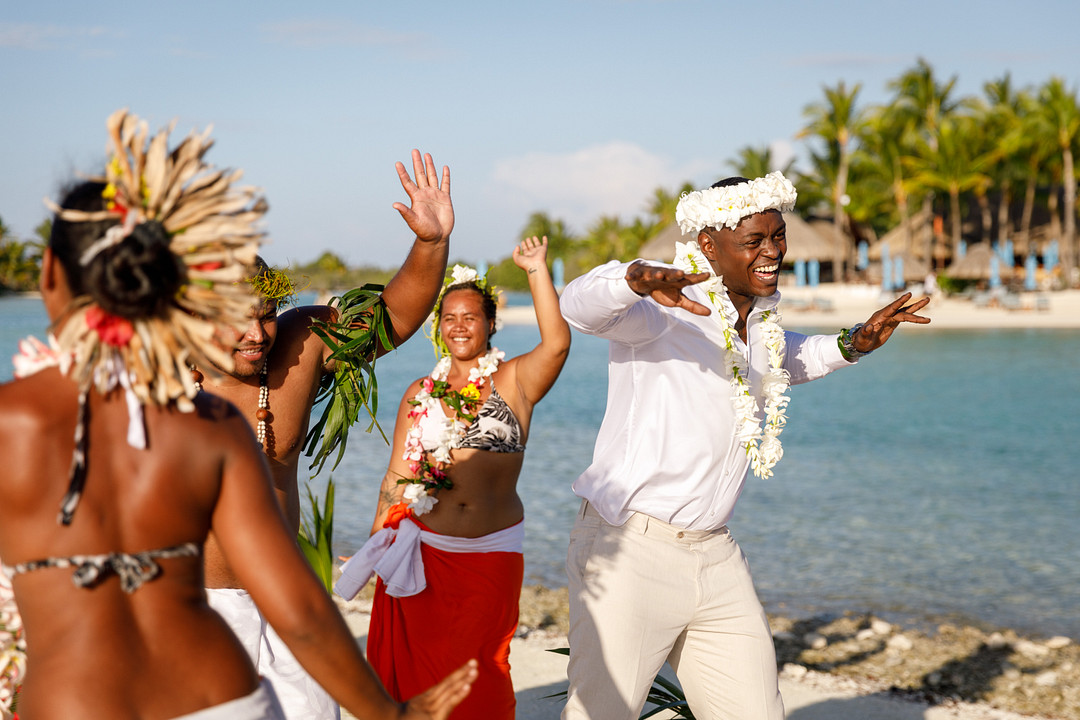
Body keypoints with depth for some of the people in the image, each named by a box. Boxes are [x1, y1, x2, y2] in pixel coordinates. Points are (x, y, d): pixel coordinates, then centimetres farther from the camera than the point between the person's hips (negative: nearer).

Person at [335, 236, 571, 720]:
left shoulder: (514, 382, 3)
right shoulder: (420, 394, 10)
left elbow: (557, 342, -17)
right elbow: (397, 478, 13)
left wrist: (537, 269, -17)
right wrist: (377, 544, 10)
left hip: (493, 554, -2)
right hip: (424, 551, 2)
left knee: (479, 670, 4)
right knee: (414, 666, 2)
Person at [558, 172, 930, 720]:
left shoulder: (760, 319, 12)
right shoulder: (665, 309, -13)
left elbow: (782, 363, 36)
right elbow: (579, 306, -32)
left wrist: (852, 345, 18)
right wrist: (639, 279, -53)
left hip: (714, 555, 7)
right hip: (631, 550, -7)